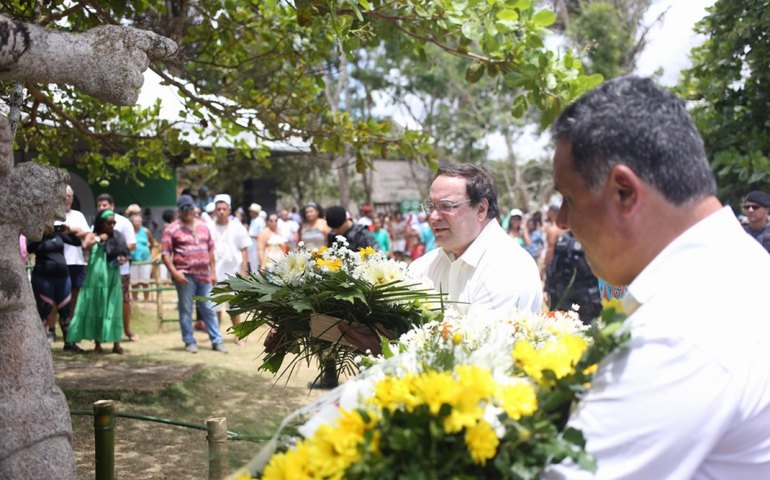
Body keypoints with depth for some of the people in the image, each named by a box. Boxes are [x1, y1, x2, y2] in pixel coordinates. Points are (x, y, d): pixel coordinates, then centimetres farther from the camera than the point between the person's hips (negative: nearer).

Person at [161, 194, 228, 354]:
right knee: (186, 309, 3)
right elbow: (165, 253, -5)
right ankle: (189, 342, 12)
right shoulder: (172, 229, -2)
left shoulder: (203, 226, 13)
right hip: (185, 276, -4)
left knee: (209, 309, 7)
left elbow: (210, 249, 17)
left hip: (204, 274, 4)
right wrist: (174, 272, -16)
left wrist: (213, 272, 13)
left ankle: (216, 341, 12)